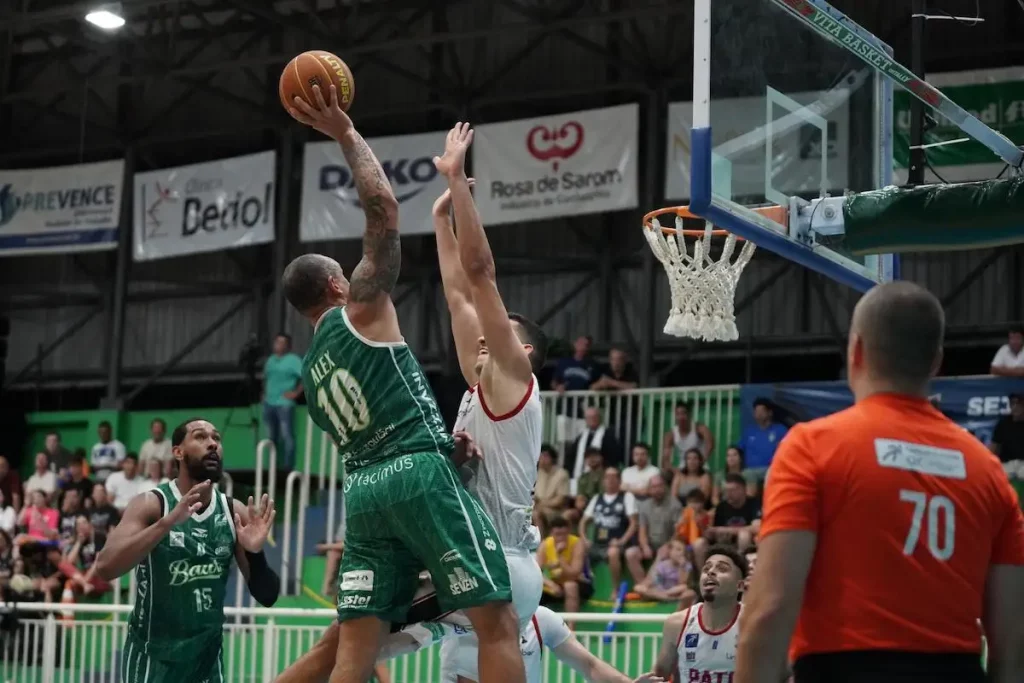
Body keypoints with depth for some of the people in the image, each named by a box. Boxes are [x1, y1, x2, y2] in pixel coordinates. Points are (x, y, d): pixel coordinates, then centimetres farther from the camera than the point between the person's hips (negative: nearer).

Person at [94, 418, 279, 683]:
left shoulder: (235, 513, 0)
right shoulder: (151, 504, -11)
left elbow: (267, 597, 2)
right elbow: (105, 568, -27)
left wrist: (255, 553, -19)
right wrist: (168, 521, -36)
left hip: (208, 658, 4)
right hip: (153, 656, -4)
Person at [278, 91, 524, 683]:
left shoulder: (311, 373, 25)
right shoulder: (359, 312, 5)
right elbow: (384, 207, -1)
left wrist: (446, 443, 23)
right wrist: (346, 135, 7)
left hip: (364, 490, 7)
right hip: (421, 474, -7)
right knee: (498, 622, -7)